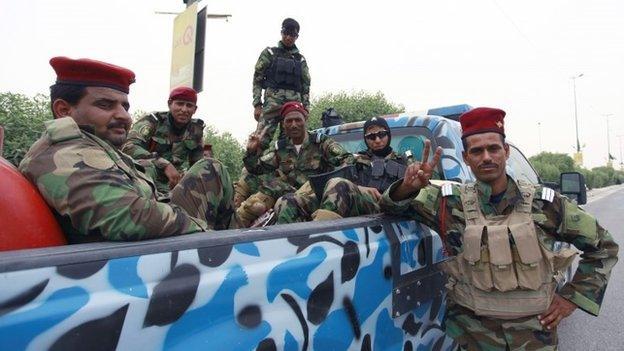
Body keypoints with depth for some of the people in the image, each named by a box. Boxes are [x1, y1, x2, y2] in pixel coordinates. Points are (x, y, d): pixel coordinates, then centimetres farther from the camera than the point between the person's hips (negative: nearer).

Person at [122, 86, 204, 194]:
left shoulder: (196, 129, 2)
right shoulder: (153, 120, -10)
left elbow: (197, 163, 12)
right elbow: (128, 147, -26)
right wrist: (165, 165, -36)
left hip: (175, 187, 3)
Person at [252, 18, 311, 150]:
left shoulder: (301, 59, 20)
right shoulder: (269, 53, 12)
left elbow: (306, 86, 17)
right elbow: (257, 79, 7)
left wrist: (306, 108, 5)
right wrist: (257, 104, -4)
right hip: (272, 101, -3)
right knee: (260, 141, -15)